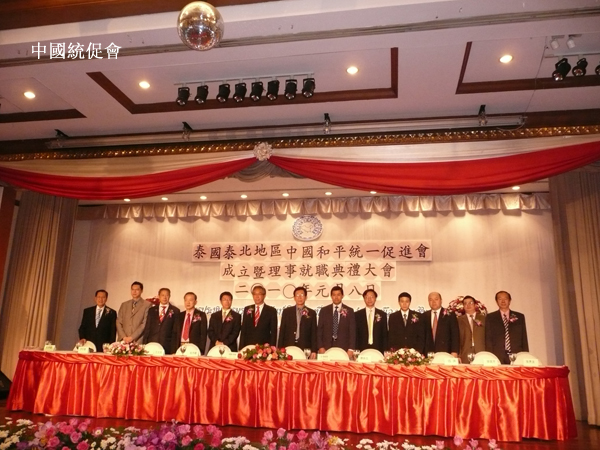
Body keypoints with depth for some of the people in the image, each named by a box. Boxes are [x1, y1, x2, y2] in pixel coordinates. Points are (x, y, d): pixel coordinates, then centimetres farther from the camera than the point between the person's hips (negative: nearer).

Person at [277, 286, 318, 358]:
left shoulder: (312, 313, 8)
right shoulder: (286, 311, 10)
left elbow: (314, 333, 6)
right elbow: (282, 331, 8)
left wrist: (314, 351, -2)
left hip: (305, 349, 0)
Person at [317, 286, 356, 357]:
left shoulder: (349, 311, 7)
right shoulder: (324, 311, 9)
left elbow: (352, 331, 4)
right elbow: (319, 330, 8)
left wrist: (351, 349, -4)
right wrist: (320, 347, -2)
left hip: (344, 349, -1)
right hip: (326, 348, 1)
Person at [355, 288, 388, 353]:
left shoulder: (382, 314, 8)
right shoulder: (358, 314, 6)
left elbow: (385, 335, 8)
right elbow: (355, 334, 5)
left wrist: (385, 351, 0)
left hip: (378, 349, 1)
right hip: (362, 349, 0)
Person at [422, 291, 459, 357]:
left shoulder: (450, 315, 3)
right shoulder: (425, 316, 10)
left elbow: (455, 335, -1)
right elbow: (423, 335, 12)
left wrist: (454, 352, -10)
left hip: (445, 353, -2)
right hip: (428, 353, 2)